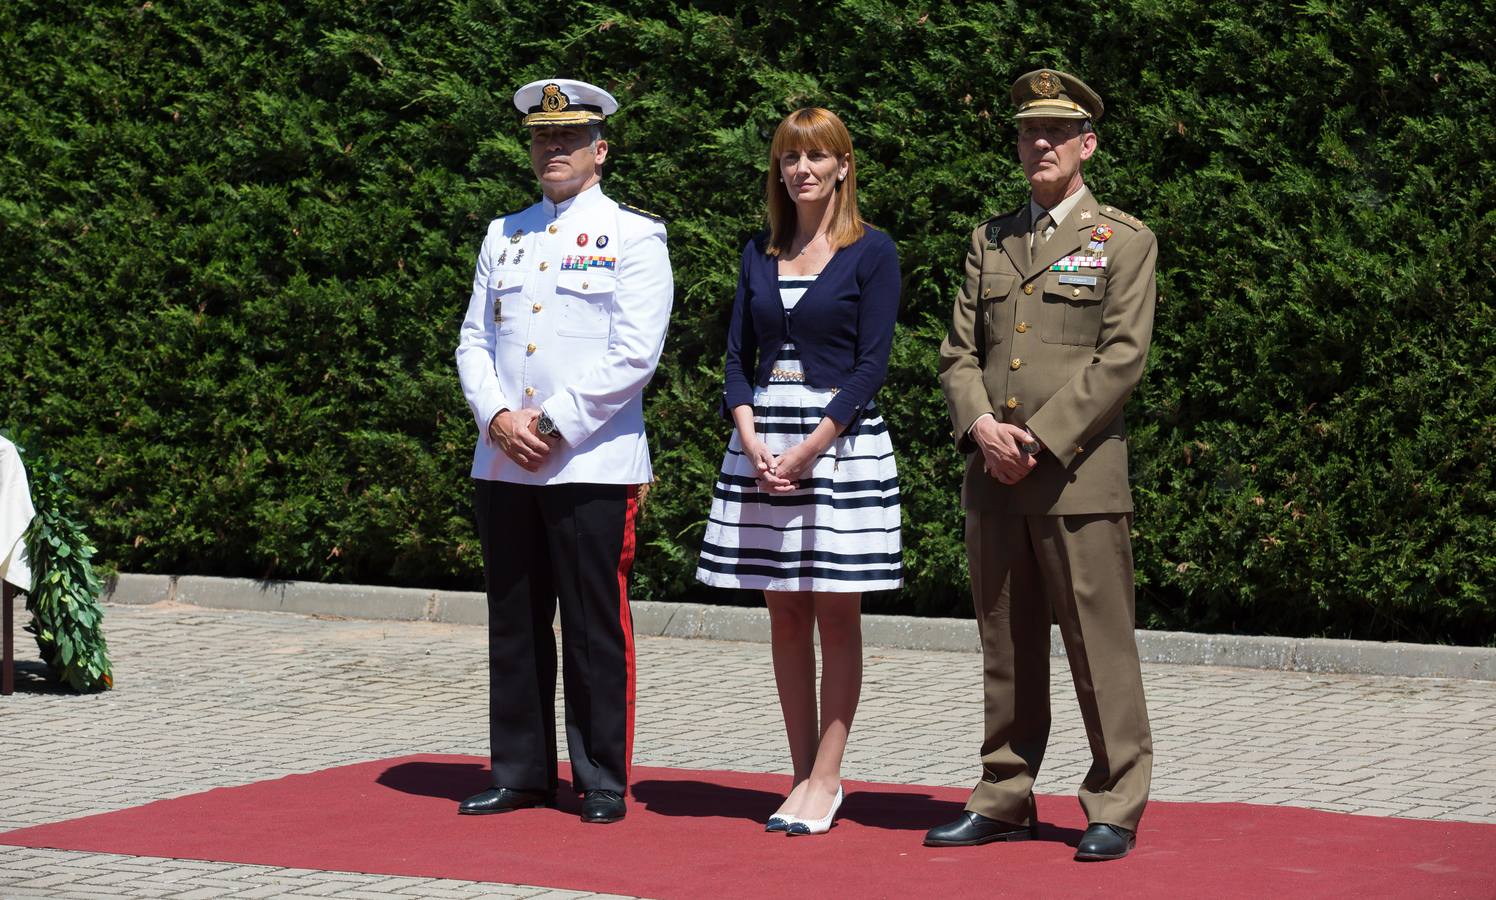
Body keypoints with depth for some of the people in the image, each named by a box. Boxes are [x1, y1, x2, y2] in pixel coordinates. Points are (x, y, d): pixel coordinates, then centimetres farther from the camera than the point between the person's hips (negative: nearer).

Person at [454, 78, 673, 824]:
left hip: (592, 465, -5)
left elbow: (635, 354, -9)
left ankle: (603, 783, 5)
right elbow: (474, 342, 14)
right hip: (503, 463, 5)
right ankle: (520, 773, 17)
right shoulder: (504, 236, 16)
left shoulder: (632, 237, 0)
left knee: (595, 630, -2)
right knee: (513, 626, 9)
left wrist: (553, 425, -12)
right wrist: (498, 418, -5)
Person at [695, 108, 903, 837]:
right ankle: (803, 776, 12)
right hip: (762, 443, 5)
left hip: (841, 441, -5)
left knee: (836, 615, -1)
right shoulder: (760, 254, 12)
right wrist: (750, 439, -8)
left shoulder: (871, 252, -2)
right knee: (785, 615, 6)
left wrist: (809, 448, -16)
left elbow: (871, 364, -8)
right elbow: (738, 357, 9)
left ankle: (826, 781, 3)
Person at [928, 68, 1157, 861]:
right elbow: (959, 350, 13)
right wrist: (981, 427, -6)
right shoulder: (988, 241, 17)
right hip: (993, 478, 5)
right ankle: (1004, 800, 16)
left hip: (1078, 476, -5)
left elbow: (1121, 359, -7)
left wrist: (1041, 440, -13)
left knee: (1100, 649, -4)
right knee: (1006, 650, 9)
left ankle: (1114, 810, 2)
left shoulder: (1123, 242, 2)